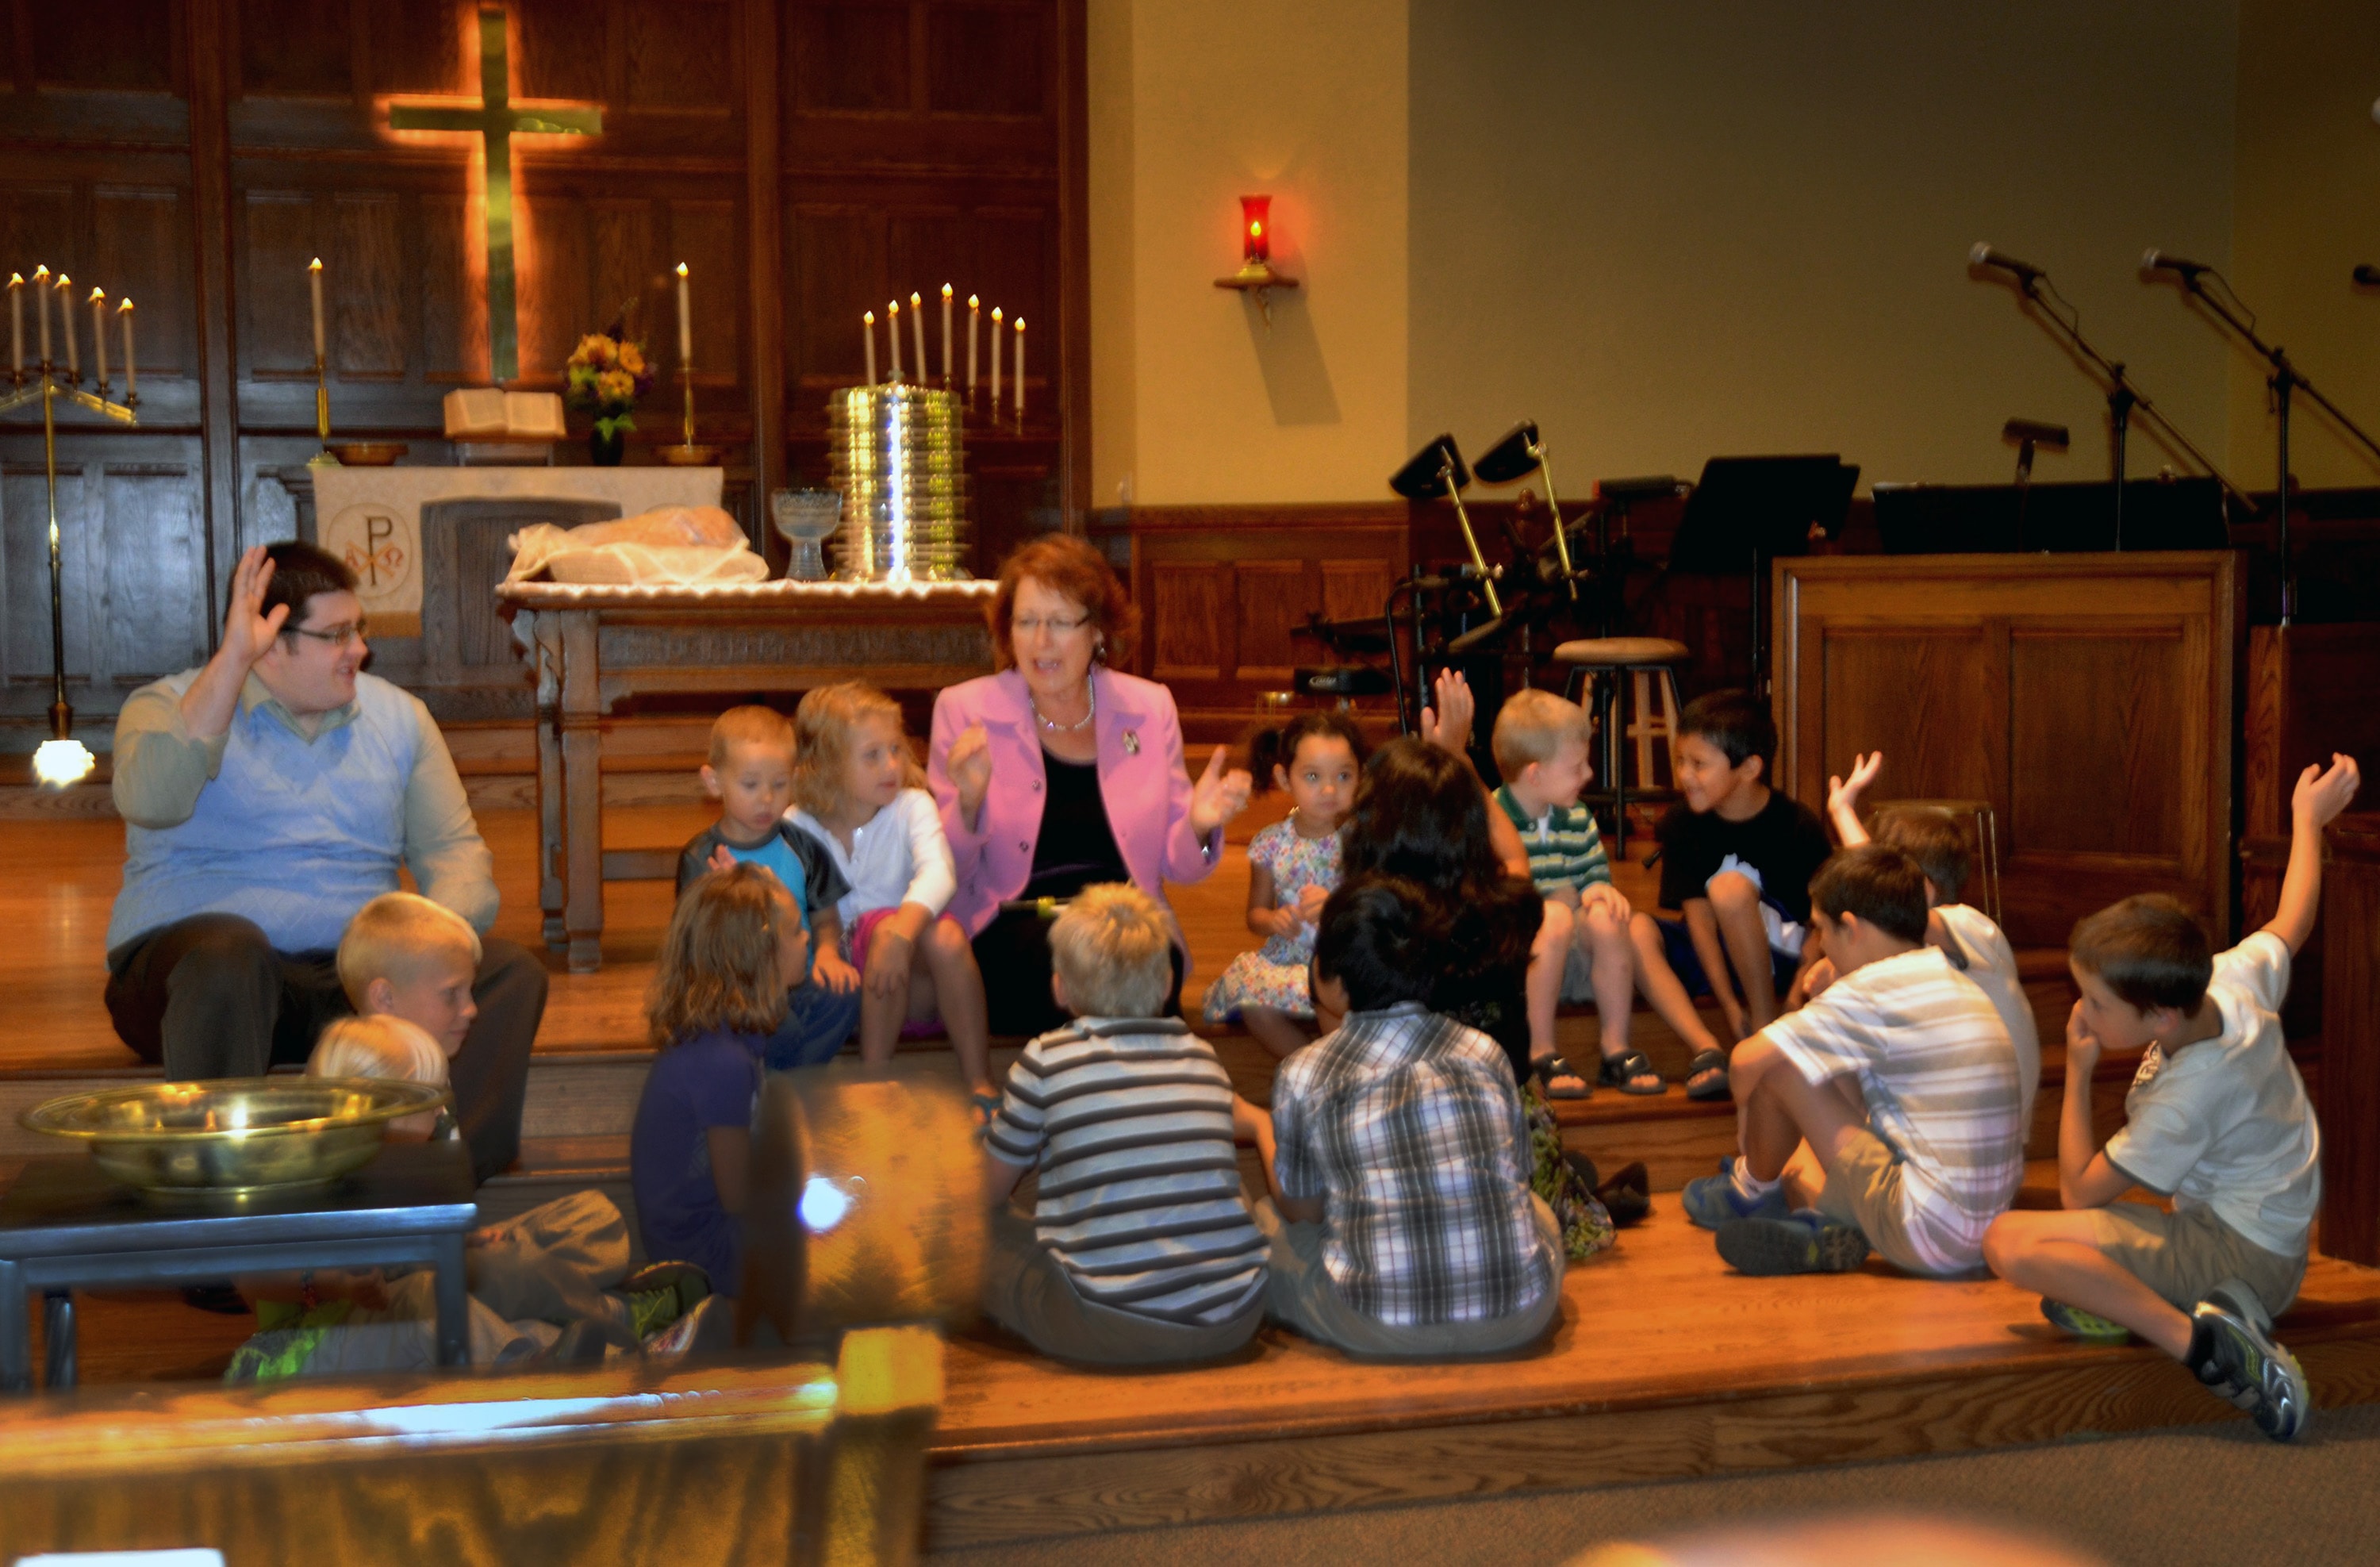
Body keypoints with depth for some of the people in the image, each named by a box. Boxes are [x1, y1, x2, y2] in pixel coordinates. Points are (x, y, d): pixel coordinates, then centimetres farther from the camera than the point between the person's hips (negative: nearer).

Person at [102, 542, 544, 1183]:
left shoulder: (398, 716, 14)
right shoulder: (169, 707, 2)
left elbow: (455, 851, 9)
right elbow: (151, 801, -21)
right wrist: (231, 661, -23)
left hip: (359, 977, 4)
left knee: (512, 972, -21)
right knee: (227, 951, -38)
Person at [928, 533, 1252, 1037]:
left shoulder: (1149, 707, 10)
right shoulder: (963, 709, 4)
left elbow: (1174, 864, 15)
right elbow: (944, 872, 3)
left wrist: (1199, 827, -7)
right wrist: (969, 803, -15)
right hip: (1011, 926, -2)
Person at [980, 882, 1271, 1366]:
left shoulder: (1047, 1060, 0)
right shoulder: (1200, 1054, 11)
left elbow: (987, 1193, 13)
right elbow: (1256, 1122, 34)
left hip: (1111, 1333, -4)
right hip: (1232, 1323, 5)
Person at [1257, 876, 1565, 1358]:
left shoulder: (1302, 1077, -4)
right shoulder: (1485, 1052, 3)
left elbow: (1302, 1210, 9)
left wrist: (1260, 1130, 28)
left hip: (1382, 1332, -3)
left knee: (1265, 1217, 23)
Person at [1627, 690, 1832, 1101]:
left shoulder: (1797, 826, -15)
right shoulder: (1682, 821, -7)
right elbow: (1698, 915, -9)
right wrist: (1728, 1004, -17)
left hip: (1781, 953, -4)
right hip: (1712, 953, 4)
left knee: (1730, 886, -33)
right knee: (1634, 930, -24)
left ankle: (1767, 1033, -23)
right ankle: (1705, 1049, -33)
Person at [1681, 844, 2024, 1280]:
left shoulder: (1874, 989, -13)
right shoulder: (1960, 983, 12)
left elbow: (1749, 1059, -14)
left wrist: (1746, 1114, 6)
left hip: (1926, 1237, -9)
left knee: (1777, 1066, -3)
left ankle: (1754, 1190, 23)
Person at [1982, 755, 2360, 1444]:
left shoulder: (2189, 1095, -26)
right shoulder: (2234, 978, -7)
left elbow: (2080, 1191, -17)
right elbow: (2291, 923, 17)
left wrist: (2077, 1072, -11)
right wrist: (2309, 819, 31)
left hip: (2239, 1253, -10)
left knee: (2010, 1240, -30)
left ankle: (2198, 1340, -33)